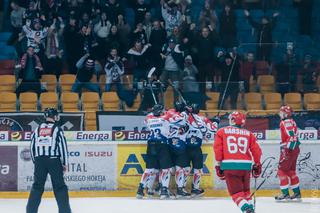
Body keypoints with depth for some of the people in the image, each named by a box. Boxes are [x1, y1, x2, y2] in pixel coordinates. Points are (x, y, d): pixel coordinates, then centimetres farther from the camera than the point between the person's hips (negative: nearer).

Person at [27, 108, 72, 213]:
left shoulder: (37, 129, 10)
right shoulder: (57, 129, -2)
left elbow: (32, 146, 12)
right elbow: (63, 146, -5)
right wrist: (65, 163, 2)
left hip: (39, 161, 4)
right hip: (54, 161, -4)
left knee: (37, 185, 11)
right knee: (59, 186, 1)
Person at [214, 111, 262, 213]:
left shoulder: (222, 132, 8)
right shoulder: (249, 134, 13)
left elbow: (217, 148, -1)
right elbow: (256, 150, 8)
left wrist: (218, 165, 5)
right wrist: (257, 165, 21)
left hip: (229, 165, -3)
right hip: (245, 165, 3)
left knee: (236, 192, 0)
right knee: (245, 190, 24)